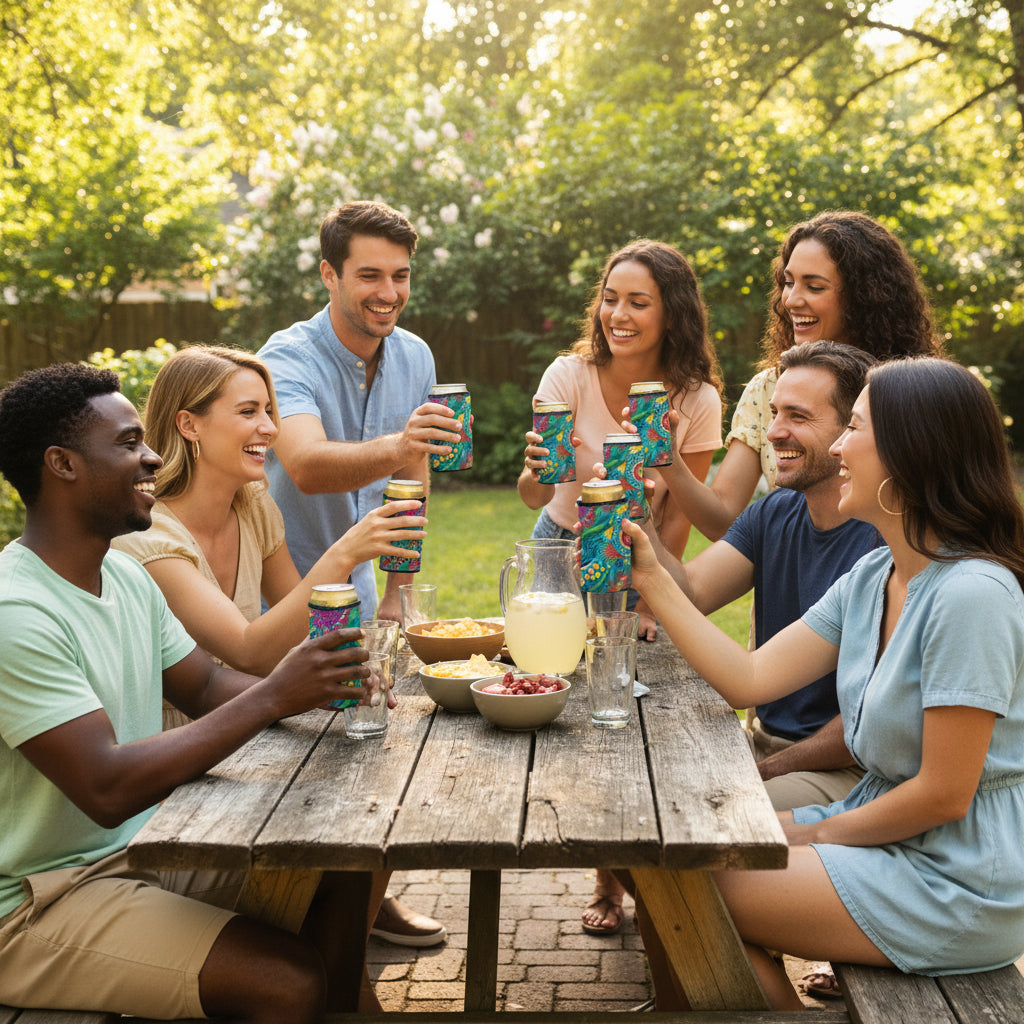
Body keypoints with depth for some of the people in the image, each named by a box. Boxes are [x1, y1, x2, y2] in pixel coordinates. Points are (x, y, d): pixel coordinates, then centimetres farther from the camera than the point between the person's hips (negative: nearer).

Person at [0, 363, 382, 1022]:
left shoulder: (127, 576, 6)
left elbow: (208, 686, 10)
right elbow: (107, 788, -29)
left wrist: (315, 688, -10)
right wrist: (273, 697, -27)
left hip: (143, 847, 9)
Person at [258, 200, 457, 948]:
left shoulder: (414, 358, -3)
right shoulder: (290, 359, -24)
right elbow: (307, 466, -44)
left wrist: (395, 590, 4)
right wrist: (392, 449, -62)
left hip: (353, 591, 6)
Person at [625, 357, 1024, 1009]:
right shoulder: (871, 580, 4)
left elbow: (943, 795, -21)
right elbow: (750, 679, 2)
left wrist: (819, 833, -8)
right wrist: (652, 579, 1)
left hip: (957, 883, -8)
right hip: (886, 828, 8)